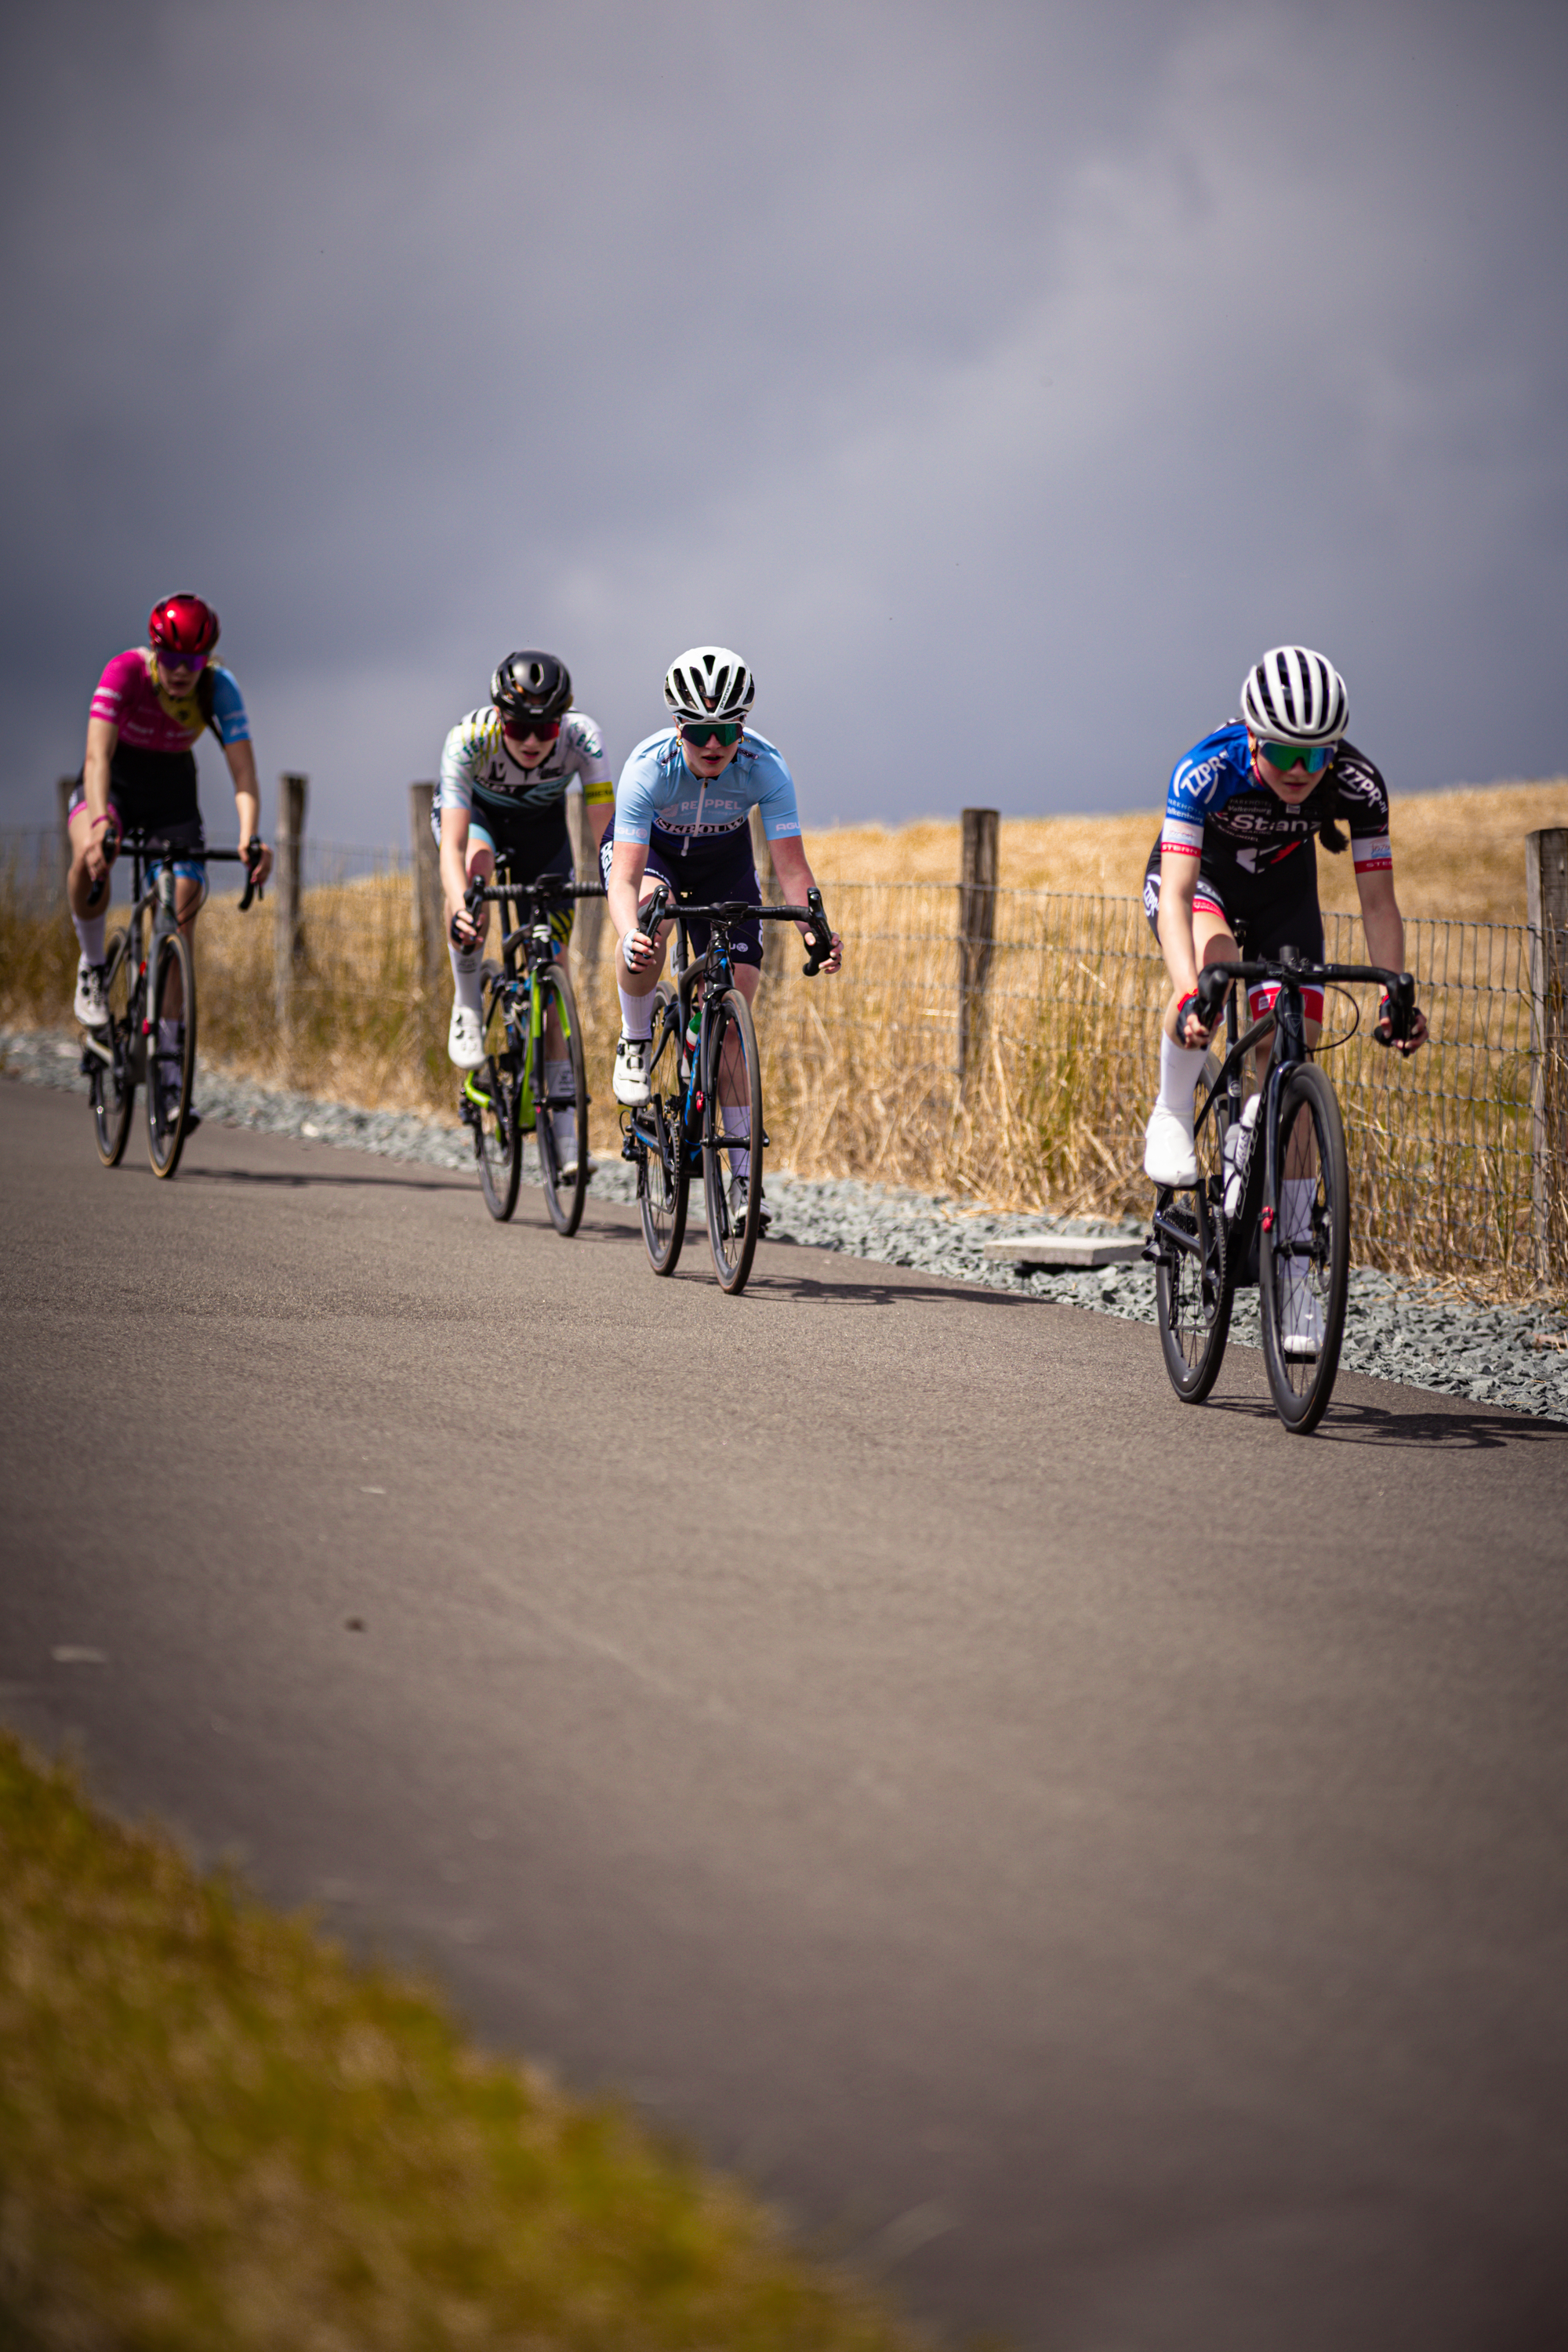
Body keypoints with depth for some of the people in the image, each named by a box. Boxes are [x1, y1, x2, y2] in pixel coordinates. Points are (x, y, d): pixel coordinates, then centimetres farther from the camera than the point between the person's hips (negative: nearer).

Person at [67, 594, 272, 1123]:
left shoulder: (218, 687, -22)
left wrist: (250, 838, -45)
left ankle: (168, 1056, -4)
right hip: (114, 782, -2)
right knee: (92, 858, -37)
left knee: (179, 918, -12)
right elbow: (98, 754, -37)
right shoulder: (125, 672, -28)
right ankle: (91, 965, -10)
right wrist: (101, 822, -54)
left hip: (172, 790, 2)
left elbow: (242, 768, -28)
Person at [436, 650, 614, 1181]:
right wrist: (460, 902, -63)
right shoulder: (469, 740, -38)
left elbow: (606, 824, -39)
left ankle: (566, 1138, 0)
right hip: (477, 814, -1)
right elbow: (452, 842, -45)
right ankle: (467, 1005, -17)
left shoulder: (581, 738, -35)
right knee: (476, 865, -39)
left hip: (543, 824, 1)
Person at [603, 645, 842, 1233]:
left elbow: (791, 866, -33)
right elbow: (626, 878, -42)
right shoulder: (649, 766, -37)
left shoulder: (765, 766, -32)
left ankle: (743, 1174, -3)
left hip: (723, 859, 2)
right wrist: (629, 935, -62)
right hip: (648, 851, -1)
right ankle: (635, 1044, -14)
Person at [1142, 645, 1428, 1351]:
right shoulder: (1207, 770, -37)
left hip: (1282, 891, 2)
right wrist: (1187, 995, -56)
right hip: (1198, 876, -2)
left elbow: (1377, 901, -24)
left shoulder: (1357, 783, -30)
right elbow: (1176, 894, -43)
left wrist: (1396, 997, -36)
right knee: (1211, 954, -39)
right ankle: (1173, 1115, -15)